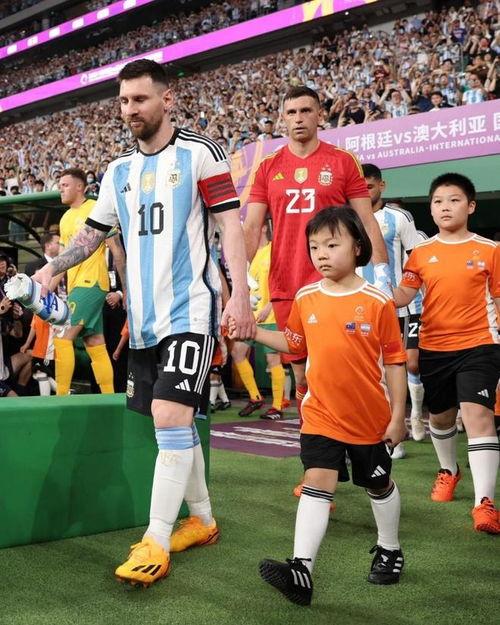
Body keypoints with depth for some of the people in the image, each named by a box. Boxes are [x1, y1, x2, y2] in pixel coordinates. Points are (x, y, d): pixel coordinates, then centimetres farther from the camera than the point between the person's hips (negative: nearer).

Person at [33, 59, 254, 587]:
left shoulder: (199, 153, -2)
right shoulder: (118, 171, 15)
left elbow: (230, 225, -6)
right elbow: (92, 232, 21)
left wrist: (240, 295, -14)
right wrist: (51, 269, 5)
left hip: (189, 310, -6)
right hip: (143, 316, 6)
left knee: (171, 417, -15)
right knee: (170, 423, 11)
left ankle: (155, 542, -9)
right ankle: (202, 519, 26)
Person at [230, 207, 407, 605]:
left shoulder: (377, 301, -12)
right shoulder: (306, 299, -1)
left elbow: (394, 362, -8)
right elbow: (293, 343, 15)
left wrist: (398, 416, -7)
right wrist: (253, 331, 1)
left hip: (371, 418, -1)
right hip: (321, 414, 2)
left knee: (379, 484, 17)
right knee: (317, 483, -9)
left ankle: (390, 550, 40)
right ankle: (302, 568, -13)